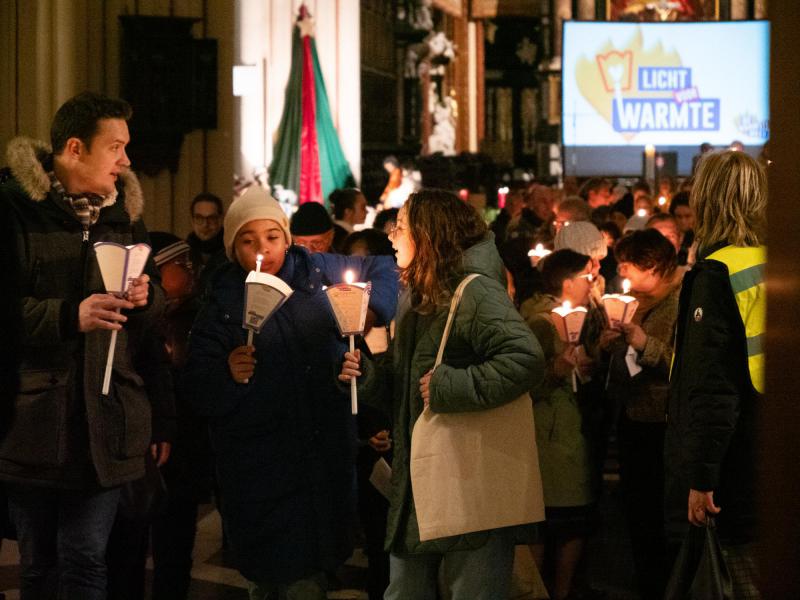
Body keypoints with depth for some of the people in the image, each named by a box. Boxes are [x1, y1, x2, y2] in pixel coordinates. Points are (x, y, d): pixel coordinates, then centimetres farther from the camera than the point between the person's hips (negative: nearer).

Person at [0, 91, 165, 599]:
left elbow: (156, 320, 20)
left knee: (86, 559, -2)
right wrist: (70, 315, -21)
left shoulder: (126, 213, 12)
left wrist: (146, 299, -4)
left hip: (105, 419, 3)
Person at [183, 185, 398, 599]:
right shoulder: (220, 308, -1)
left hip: (327, 452, 3)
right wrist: (228, 375, -24)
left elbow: (383, 270, 18)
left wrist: (371, 308, 1)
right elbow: (198, 394, -5)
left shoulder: (317, 272, 5)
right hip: (262, 468, -3)